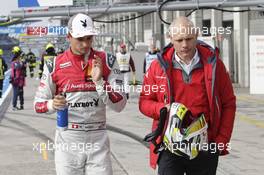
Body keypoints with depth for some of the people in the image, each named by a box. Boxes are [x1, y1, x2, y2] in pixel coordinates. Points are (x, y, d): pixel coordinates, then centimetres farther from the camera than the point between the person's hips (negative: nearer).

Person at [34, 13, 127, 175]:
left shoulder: (107, 61, 0)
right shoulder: (55, 65, -1)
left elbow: (119, 105, -4)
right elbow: (39, 104, 5)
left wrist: (99, 81, -18)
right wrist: (52, 104, -17)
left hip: (98, 139, 0)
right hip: (67, 140, 0)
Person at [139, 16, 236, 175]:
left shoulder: (212, 63, 1)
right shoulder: (159, 66, 0)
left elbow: (228, 104, 6)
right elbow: (144, 101, 7)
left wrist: (222, 141, 0)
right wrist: (163, 109, -14)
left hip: (205, 148, 1)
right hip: (170, 148, -1)